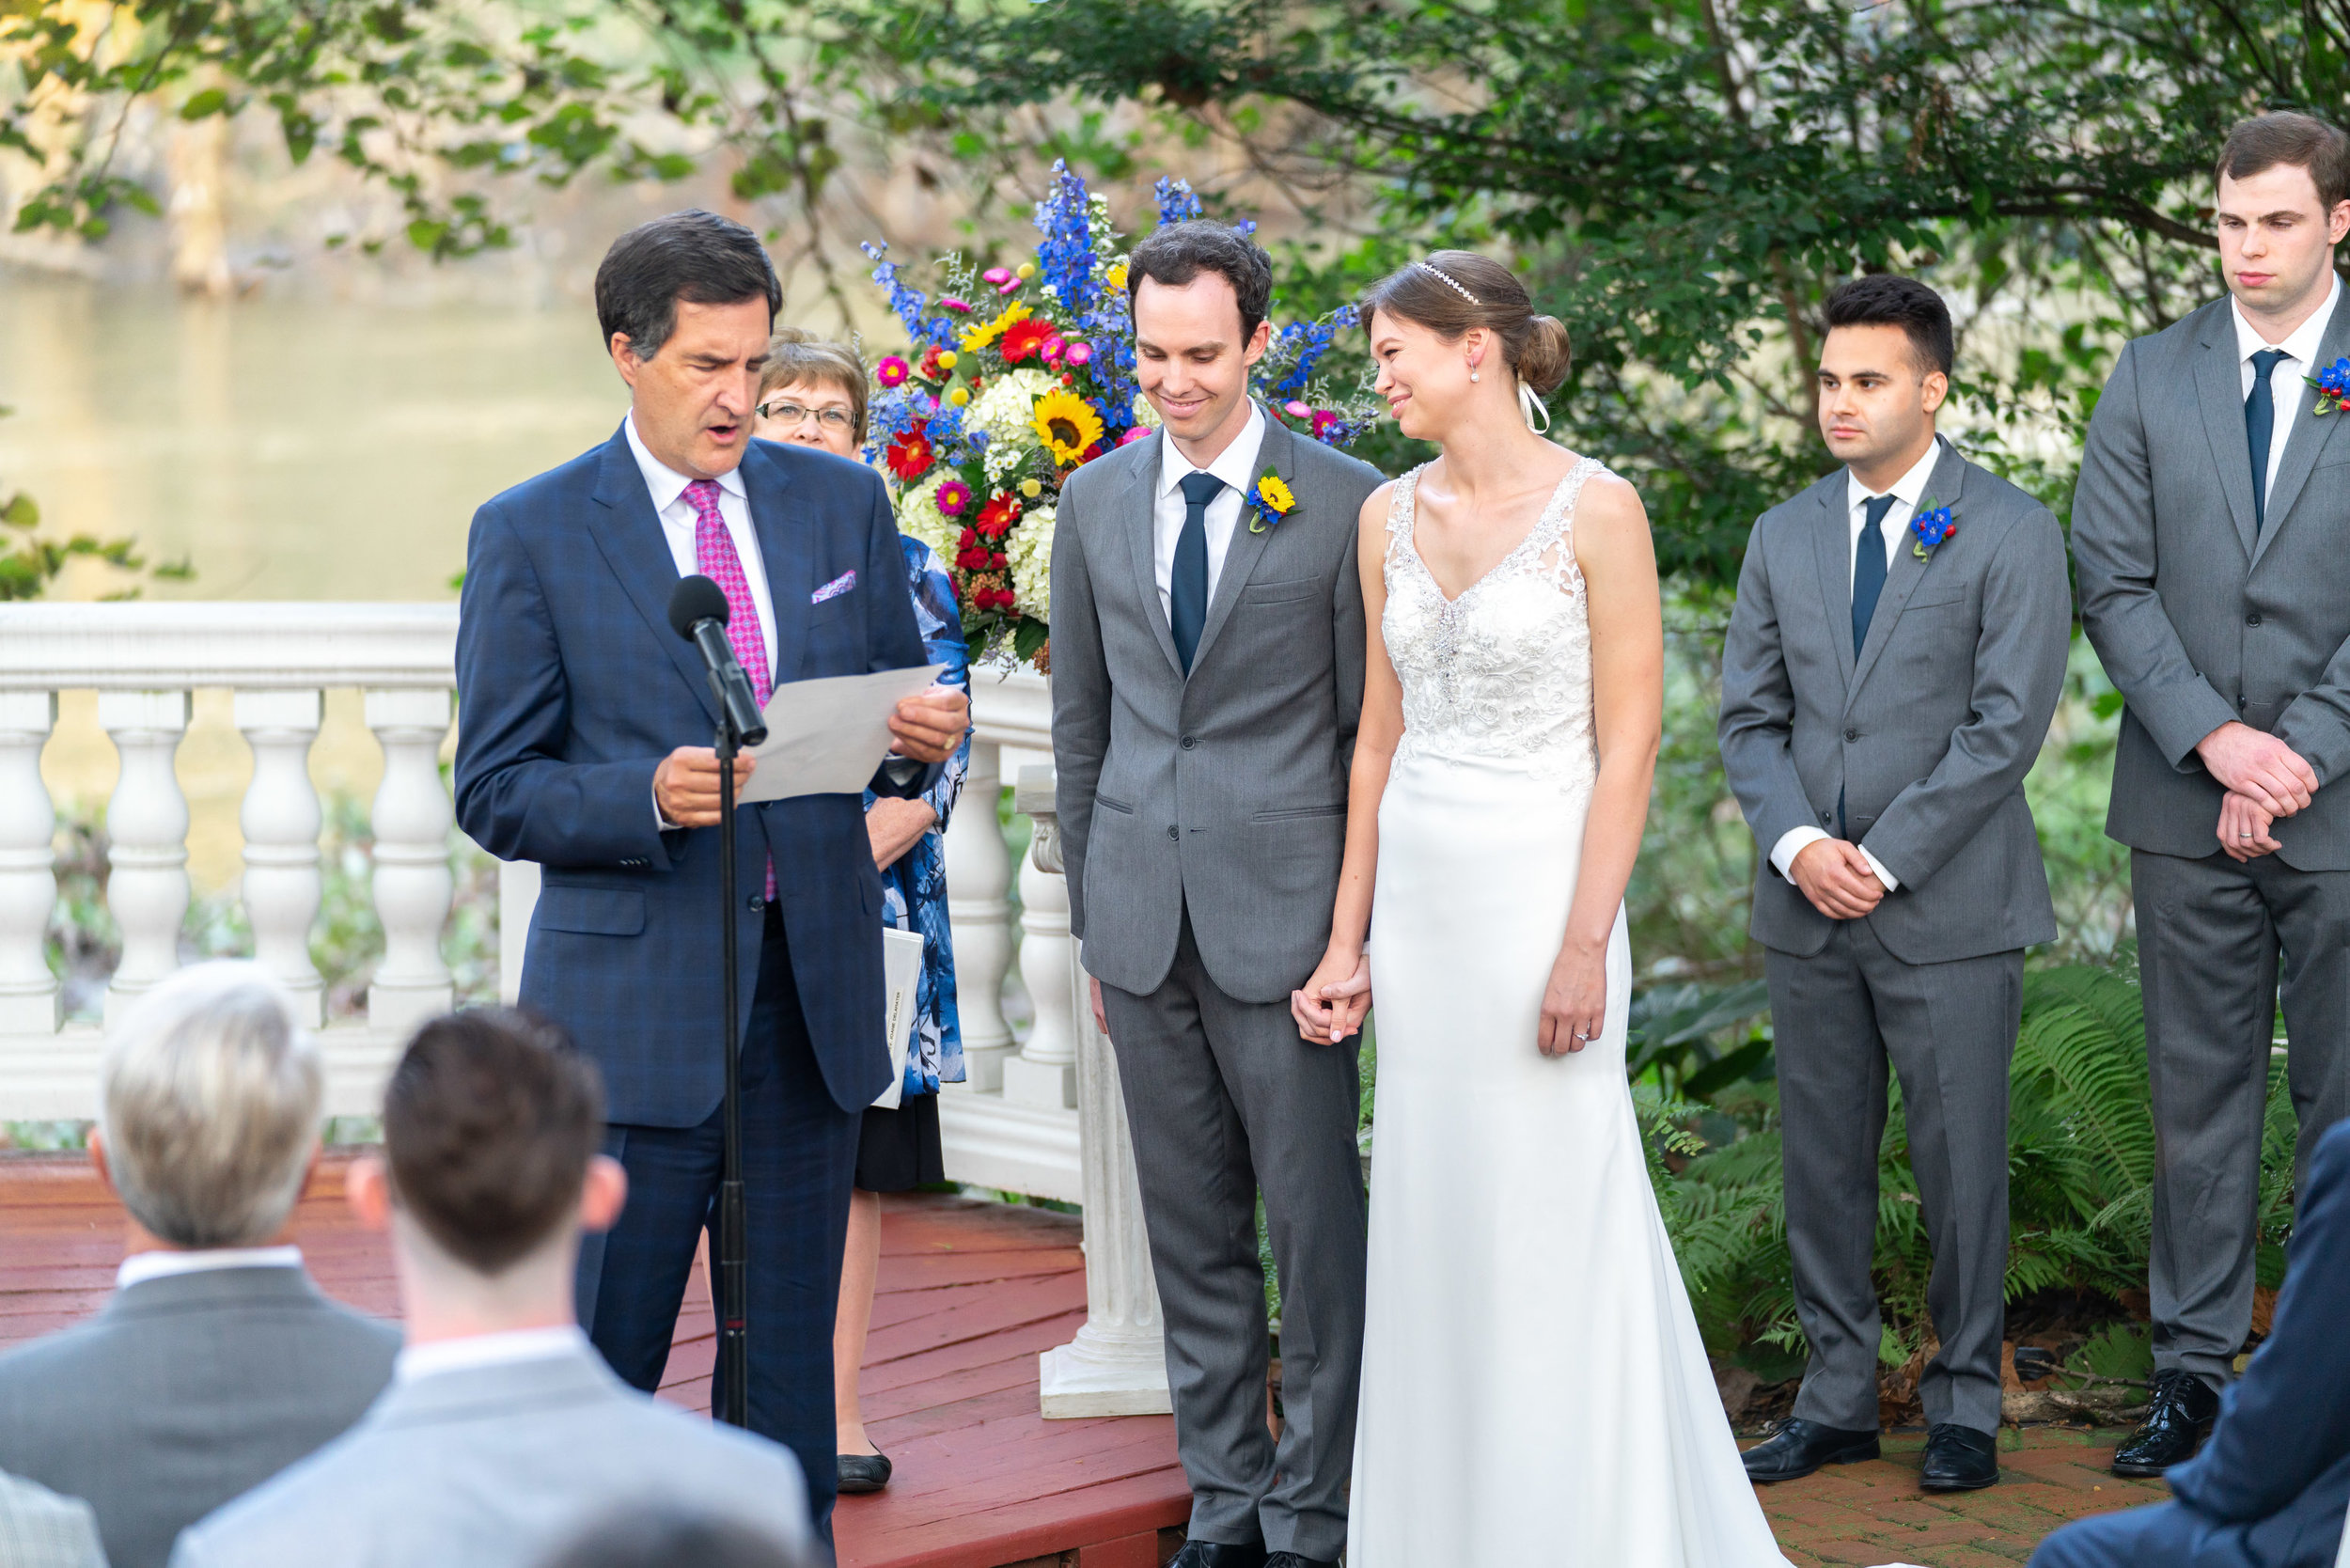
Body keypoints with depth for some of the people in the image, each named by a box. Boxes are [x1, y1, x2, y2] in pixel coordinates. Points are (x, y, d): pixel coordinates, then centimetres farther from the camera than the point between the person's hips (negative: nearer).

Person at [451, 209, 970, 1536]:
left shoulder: (843, 503, 10)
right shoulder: (531, 534, -2)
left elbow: (896, 706, 16)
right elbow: (495, 792, -4)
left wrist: (924, 739, -8)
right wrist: (651, 795, -22)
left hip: (817, 989, 4)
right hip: (633, 998, -4)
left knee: (788, 1365, 11)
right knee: (598, 1373, 1)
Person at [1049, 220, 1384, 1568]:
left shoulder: (1345, 500, -3)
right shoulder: (1095, 499, 9)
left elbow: (1368, 725, -1)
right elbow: (1082, 721, 14)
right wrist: (1093, 922, 11)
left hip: (1282, 910, -4)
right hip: (1143, 915, 4)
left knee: (1317, 1225, 0)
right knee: (1191, 1228, 10)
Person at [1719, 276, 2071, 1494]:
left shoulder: (2010, 533, -3)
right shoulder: (1784, 536, 12)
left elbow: (2007, 725, -10)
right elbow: (1749, 716, 10)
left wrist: (1887, 858, -13)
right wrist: (1797, 843, -8)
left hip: (1949, 908, -4)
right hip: (1807, 911, 4)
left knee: (1960, 1163, 2)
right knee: (1821, 1161, 8)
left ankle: (1964, 1403, 14)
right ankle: (1836, 1397, 18)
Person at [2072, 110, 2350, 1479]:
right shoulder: (2152, 377, 7)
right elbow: (2113, 581, 2)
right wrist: (2213, 737, -10)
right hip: (2187, 806, 2)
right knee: (2201, 1092, 7)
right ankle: (2196, 1368, 14)